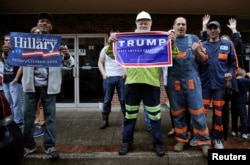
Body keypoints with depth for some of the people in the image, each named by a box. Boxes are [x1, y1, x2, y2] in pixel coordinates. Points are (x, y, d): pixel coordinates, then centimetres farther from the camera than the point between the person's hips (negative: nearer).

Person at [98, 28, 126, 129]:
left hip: (121, 77, -1)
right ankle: (105, 120, 14)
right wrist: (103, 73, -3)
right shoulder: (105, 49, 10)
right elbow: (100, 62, 11)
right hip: (108, 78, 1)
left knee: (123, 99, 2)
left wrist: (126, 72, -5)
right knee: (107, 100, 5)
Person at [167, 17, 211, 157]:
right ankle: (181, 139, 22)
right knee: (178, 112, 8)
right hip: (174, 80, 1)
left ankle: (204, 142, 8)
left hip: (192, 78, -1)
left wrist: (197, 50, -9)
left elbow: (202, 58, 11)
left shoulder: (193, 38, 10)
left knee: (197, 111, -2)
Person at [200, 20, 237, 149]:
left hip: (220, 84, 0)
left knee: (219, 112, 9)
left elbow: (233, 62, 9)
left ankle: (217, 138, 23)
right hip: (205, 83, 0)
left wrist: (231, 73, -8)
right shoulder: (202, 45, 8)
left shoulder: (227, 44, 7)